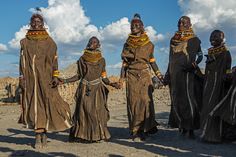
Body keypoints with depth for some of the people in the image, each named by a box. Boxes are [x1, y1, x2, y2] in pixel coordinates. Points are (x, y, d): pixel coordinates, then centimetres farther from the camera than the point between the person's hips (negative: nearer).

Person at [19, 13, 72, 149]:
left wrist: (55, 76, -5)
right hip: (31, 78, 1)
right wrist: (21, 78, 0)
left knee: (47, 103, -4)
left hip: (46, 78, 0)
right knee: (34, 104, -1)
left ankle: (44, 131, 12)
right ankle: (39, 135, 2)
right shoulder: (25, 42, 10)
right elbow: (22, 61, 8)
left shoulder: (50, 41, 9)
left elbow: (54, 60, 5)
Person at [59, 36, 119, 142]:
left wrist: (110, 83, -10)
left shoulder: (101, 60, 8)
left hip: (97, 90, 0)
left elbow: (103, 77, 8)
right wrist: (65, 81, -1)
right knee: (83, 112, -4)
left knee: (97, 112, -5)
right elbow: (79, 75, 8)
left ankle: (97, 135, 4)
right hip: (85, 90, 0)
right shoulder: (82, 59, 8)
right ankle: (81, 135, 3)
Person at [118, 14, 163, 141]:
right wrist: (121, 78, 4)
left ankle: (146, 129, 1)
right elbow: (124, 62, 11)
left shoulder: (148, 44, 9)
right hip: (131, 76, 1)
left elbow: (152, 61, 13)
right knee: (133, 102, -3)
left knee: (146, 101, -9)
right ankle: (135, 132, 0)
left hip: (145, 76, 0)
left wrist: (159, 75, 7)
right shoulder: (127, 44, 11)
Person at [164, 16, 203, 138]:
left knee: (189, 99, -9)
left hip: (187, 73, -5)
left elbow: (200, 56, -3)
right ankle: (182, 126, 11)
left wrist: (194, 64, -23)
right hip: (175, 74, 5)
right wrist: (167, 75, 15)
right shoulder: (173, 39, 18)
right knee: (177, 100, 3)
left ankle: (191, 128, -5)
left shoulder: (194, 40, 4)